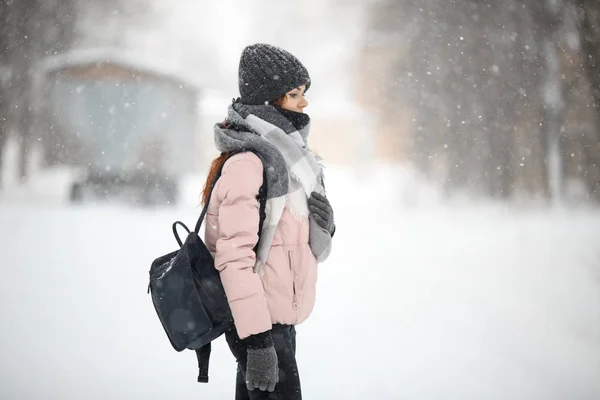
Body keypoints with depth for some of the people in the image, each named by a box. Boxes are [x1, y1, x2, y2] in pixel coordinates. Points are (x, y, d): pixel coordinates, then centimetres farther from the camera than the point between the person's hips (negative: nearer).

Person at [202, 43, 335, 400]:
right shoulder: (247, 163, -17)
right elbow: (234, 256, -23)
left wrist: (324, 226, -8)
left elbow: (311, 245, 16)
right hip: (258, 321, -9)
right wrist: (258, 339, -27)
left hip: (278, 315, 9)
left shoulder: (286, 153, 12)